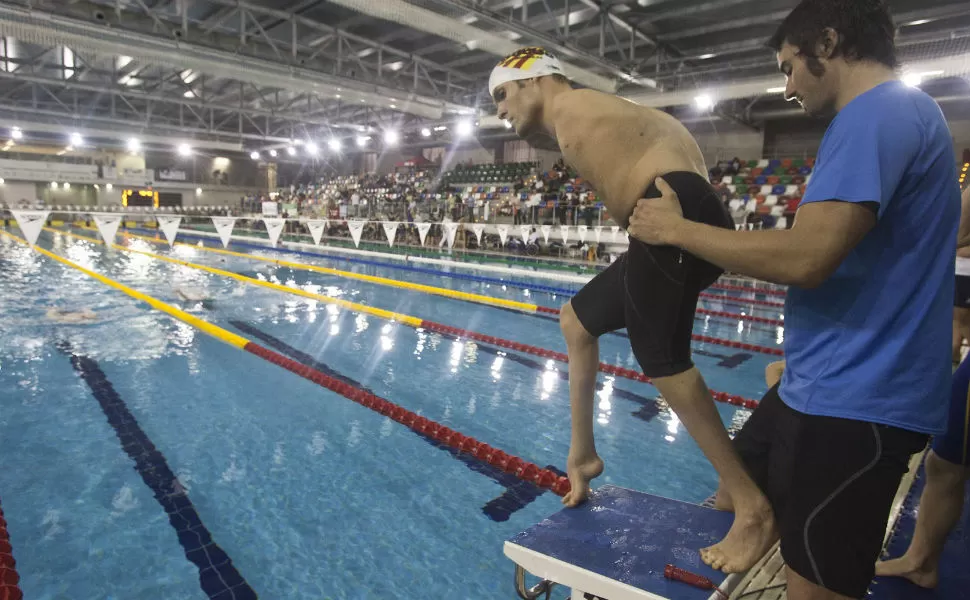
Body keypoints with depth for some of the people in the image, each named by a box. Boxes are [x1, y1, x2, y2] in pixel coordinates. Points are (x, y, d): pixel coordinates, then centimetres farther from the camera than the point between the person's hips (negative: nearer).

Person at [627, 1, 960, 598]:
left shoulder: (878, 112, -17)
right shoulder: (898, 113, 17)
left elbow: (805, 258, -29)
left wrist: (676, 228, -17)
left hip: (854, 400, -10)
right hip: (827, 384, 10)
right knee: (733, 501, 22)